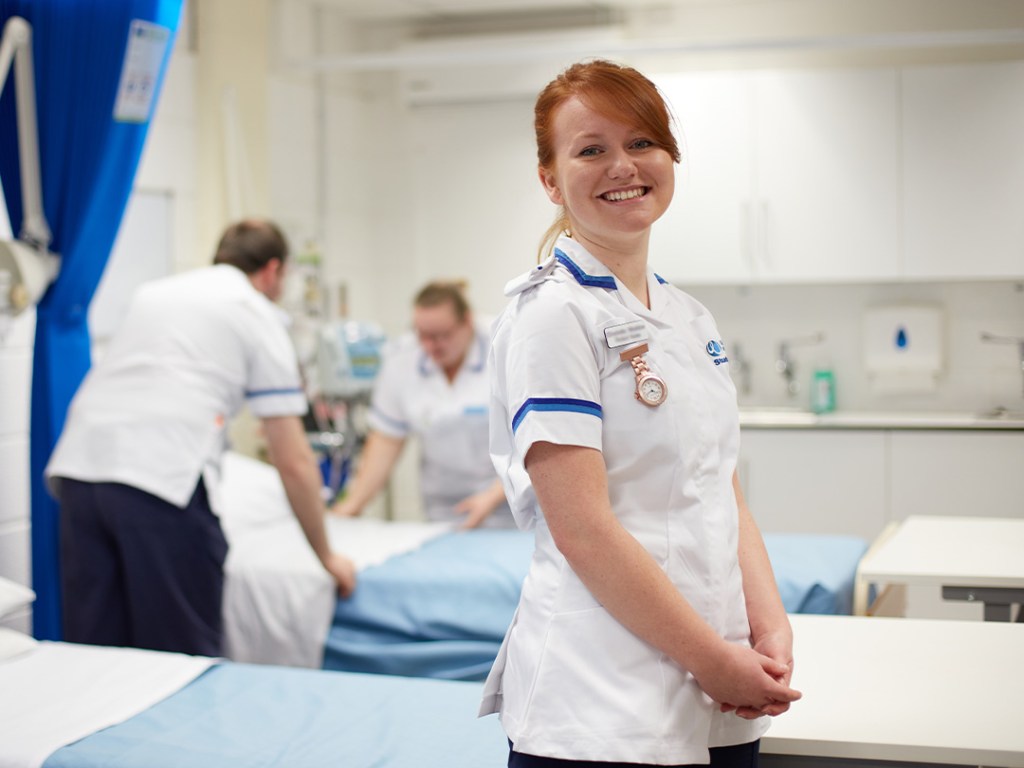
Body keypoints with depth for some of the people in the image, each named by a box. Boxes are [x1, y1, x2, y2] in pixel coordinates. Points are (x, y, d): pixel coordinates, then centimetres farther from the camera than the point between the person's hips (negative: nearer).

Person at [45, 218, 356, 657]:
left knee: (94, 652, 10)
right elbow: (294, 463, 8)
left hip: (77, 466, 6)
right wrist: (327, 557, 18)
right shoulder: (258, 314, 11)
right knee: (185, 661, 4)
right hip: (163, 480, -5)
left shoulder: (153, 292, 27)